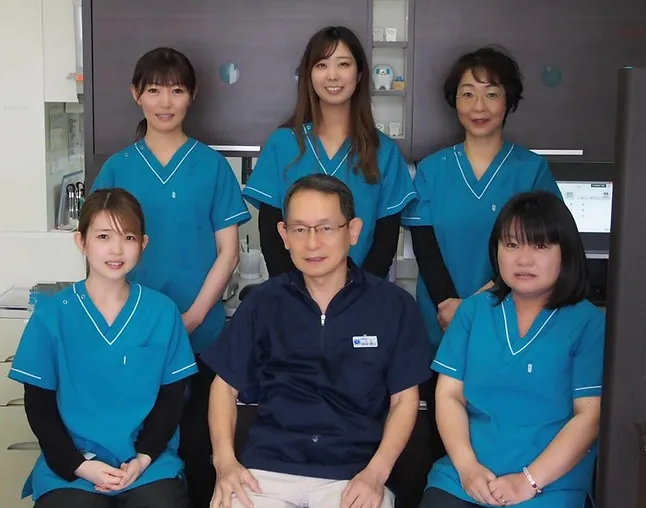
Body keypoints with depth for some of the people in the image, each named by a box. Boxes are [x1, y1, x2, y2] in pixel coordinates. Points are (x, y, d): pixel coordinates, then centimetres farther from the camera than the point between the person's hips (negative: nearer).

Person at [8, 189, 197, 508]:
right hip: (68, 471, -1)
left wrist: (143, 458, -9)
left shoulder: (163, 312, 1)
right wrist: (78, 464, -10)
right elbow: (39, 404, 2)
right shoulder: (51, 314, -1)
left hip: (151, 467, 1)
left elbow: (171, 398, 5)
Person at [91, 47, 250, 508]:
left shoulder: (213, 166, 0)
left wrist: (192, 317, -10)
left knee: (198, 444, 6)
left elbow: (228, 251, -1)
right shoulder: (117, 168, 4)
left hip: (201, 333, -1)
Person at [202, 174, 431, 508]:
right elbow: (225, 385, 12)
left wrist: (376, 473, -9)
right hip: (266, 470, 1)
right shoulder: (261, 303, 7)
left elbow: (404, 399, 5)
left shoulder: (394, 305, 2)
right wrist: (225, 459, -4)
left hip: (353, 474, -1)